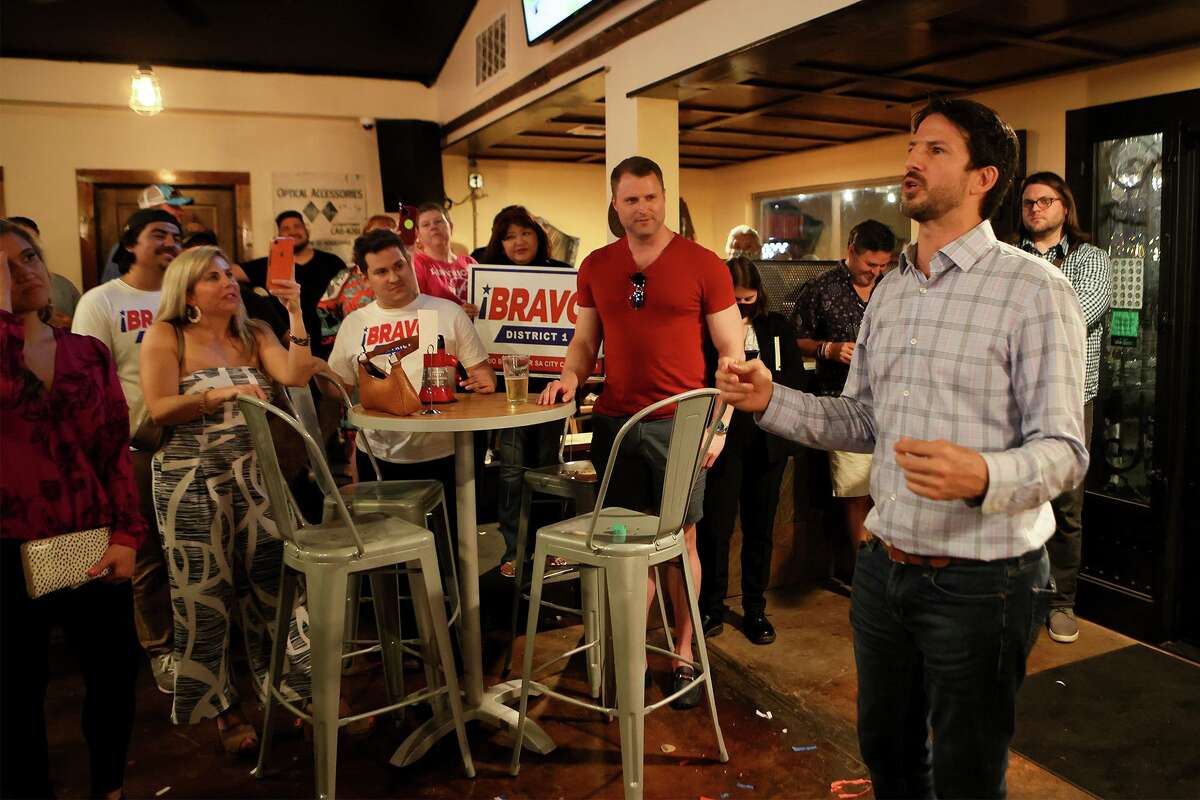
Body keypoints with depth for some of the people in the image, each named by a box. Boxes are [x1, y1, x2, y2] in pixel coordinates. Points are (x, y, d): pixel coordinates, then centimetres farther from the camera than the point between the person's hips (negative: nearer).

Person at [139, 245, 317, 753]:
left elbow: (296, 377, -10)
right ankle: (222, 708, 19)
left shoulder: (254, 336, 7)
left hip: (253, 476, 3)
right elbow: (159, 410, -14)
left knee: (269, 583, 6)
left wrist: (295, 314, -14)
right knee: (204, 596, 5)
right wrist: (220, 394, -25)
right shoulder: (165, 337, -3)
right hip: (191, 481, -3)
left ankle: (286, 686, 22)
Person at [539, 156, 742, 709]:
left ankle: (683, 655, 19)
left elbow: (732, 351, 0)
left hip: (678, 422, -3)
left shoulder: (703, 265, -1)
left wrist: (720, 425, -7)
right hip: (613, 421, 3)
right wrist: (571, 375, -3)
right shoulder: (596, 267, 9)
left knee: (680, 540, 5)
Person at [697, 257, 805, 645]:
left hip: (766, 438, 3)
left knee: (760, 526, 10)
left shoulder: (777, 326, 10)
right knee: (715, 524, -4)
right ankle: (711, 609, 13)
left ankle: (755, 609, 23)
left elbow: (796, 375, 6)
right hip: (722, 436, -3)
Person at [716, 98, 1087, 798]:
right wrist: (771, 400, -2)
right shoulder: (890, 291, 10)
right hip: (885, 568, 6)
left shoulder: (1034, 289, -12)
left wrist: (981, 477, -37)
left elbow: (1062, 449, -16)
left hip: (980, 581, -6)